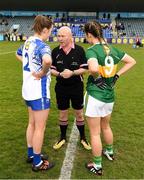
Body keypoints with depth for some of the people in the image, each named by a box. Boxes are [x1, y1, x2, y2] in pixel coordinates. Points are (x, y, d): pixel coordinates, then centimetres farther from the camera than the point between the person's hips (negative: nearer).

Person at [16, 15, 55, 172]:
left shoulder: (28, 42, 7)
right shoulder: (42, 45, -20)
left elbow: (18, 55, 28)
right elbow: (47, 60, -44)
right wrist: (43, 72, -24)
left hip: (28, 89, 9)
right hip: (39, 91, -9)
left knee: (32, 123, 21)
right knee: (40, 127, 5)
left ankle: (31, 154, 36)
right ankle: (37, 162, 19)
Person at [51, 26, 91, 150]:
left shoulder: (79, 50, -8)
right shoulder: (55, 51, -1)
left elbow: (85, 68, -7)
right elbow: (51, 69, 2)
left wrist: (72, 72, -24)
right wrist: (60, 74, -18)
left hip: (77, 87, -2)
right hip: (61, 88, 2)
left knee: (79, 113, 9)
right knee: (63, 113, 13)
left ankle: (83, 138, 28)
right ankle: (63, 137, 31)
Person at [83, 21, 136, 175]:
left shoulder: (92, 50, -17)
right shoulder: (112, 49, 3)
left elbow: (93, 68, -38)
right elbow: (132, 61, 12)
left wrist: (97, 78, -17)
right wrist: (116, 75, 8)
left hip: (95, 95, -7)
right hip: (109, 95, 7)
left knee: (95, 133, 8)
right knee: (106, 127, 29)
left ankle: (97, 167, 23)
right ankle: (109, 152, 50)